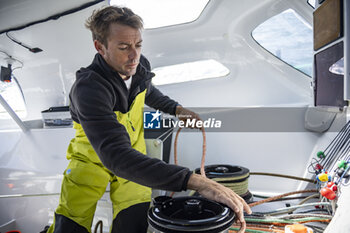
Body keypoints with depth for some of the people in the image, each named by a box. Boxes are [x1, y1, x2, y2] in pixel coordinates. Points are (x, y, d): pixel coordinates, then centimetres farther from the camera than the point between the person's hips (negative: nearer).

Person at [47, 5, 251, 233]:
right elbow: (115, 155, -47)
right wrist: (194, 181, -55)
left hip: (133, 154, 4)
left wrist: (176, 108, -1)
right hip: (92, 160, -4)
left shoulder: (140, 65, -12)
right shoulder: (88, 89, -33)